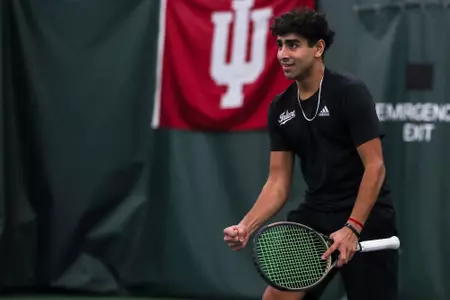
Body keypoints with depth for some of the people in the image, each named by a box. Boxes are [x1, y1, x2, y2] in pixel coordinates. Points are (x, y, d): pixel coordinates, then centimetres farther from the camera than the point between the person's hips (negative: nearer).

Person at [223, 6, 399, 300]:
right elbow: (278, 182, 6)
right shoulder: (280, 107, 5)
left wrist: (352, 228, -23)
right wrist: (246, 226, -10)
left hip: (365, 219, -6)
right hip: (316, 218, 6)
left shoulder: (350, 91, -13)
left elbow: (375, 166, -16)